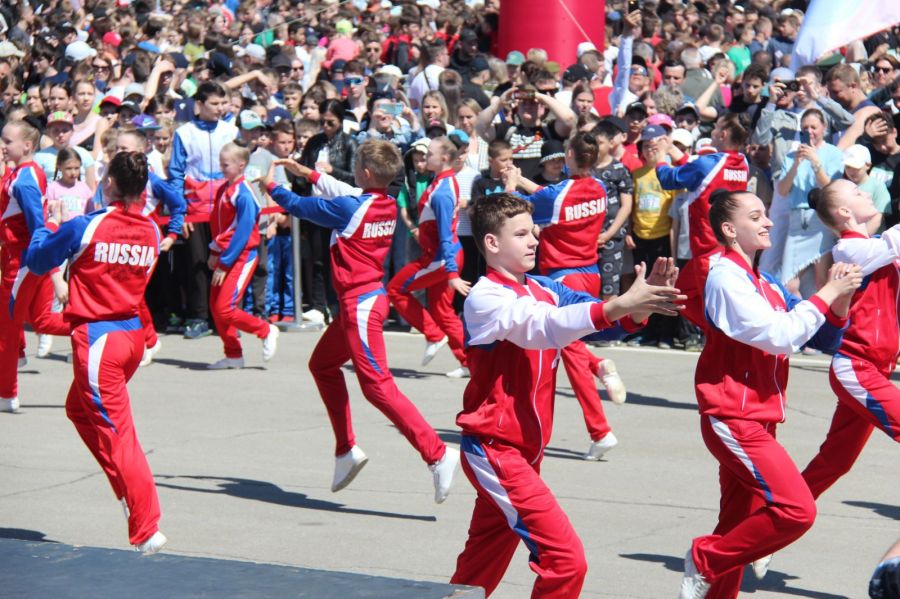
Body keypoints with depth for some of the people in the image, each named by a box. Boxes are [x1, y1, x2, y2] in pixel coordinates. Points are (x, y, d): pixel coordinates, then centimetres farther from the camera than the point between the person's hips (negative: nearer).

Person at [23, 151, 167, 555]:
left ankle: (147, 529, -9)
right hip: (133, 334, 7)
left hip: (97, 339, -7)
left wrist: (51, 224, 16)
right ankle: (132, 489, 21)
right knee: (79, 408, 27)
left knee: (116, 434, -5)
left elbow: (36, 260, -2)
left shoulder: (86, 227, -15)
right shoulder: (151, 232, 0)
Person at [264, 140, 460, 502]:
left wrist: (271, 187, 14)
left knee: (377, 385, -13)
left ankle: (438, 455, -21)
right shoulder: (388, 206, 6)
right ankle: (346, 450, 26)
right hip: (370, 298, 9)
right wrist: (309, 174, 36)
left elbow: (299, 206, -4)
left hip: (360, 304, -9)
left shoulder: (349, 209, -17)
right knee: (322, 364, 23)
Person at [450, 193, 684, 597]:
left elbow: (601, 317, -4)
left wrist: (639, 306, -26)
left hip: (525, 452, 8)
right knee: (565, 560, -16)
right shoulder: (484, 299, -15)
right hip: (493, 450, -8)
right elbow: (542, 327, -33)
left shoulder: (543, 291, 8)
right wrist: (618, 306, -44)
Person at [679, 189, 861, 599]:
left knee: (741, 527, 11)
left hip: (757, 419, 9)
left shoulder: (765, 284, 15)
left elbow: (825, 338, 16)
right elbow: (780, 336, -20)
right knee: (796, 510, -19)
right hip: (733, 419, -9)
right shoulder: (726, 277, -12)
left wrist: (839, 300, -2)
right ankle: (705, 560, -7)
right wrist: (827, 293, -12)